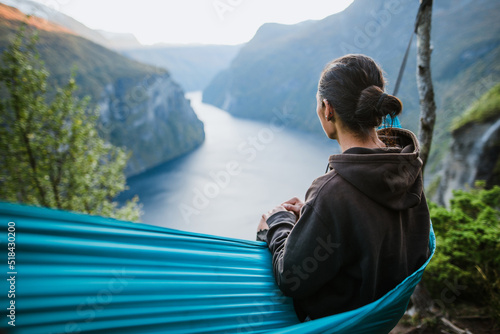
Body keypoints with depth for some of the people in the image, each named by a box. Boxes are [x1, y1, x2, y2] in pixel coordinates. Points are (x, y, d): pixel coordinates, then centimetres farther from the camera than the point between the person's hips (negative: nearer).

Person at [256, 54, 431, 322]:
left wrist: (279, 223, -8)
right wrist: (309, 215, 3)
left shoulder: (334, 193, -37)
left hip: (335, 316, -7)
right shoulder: (405, 165, -12)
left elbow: (292, 280, -25)